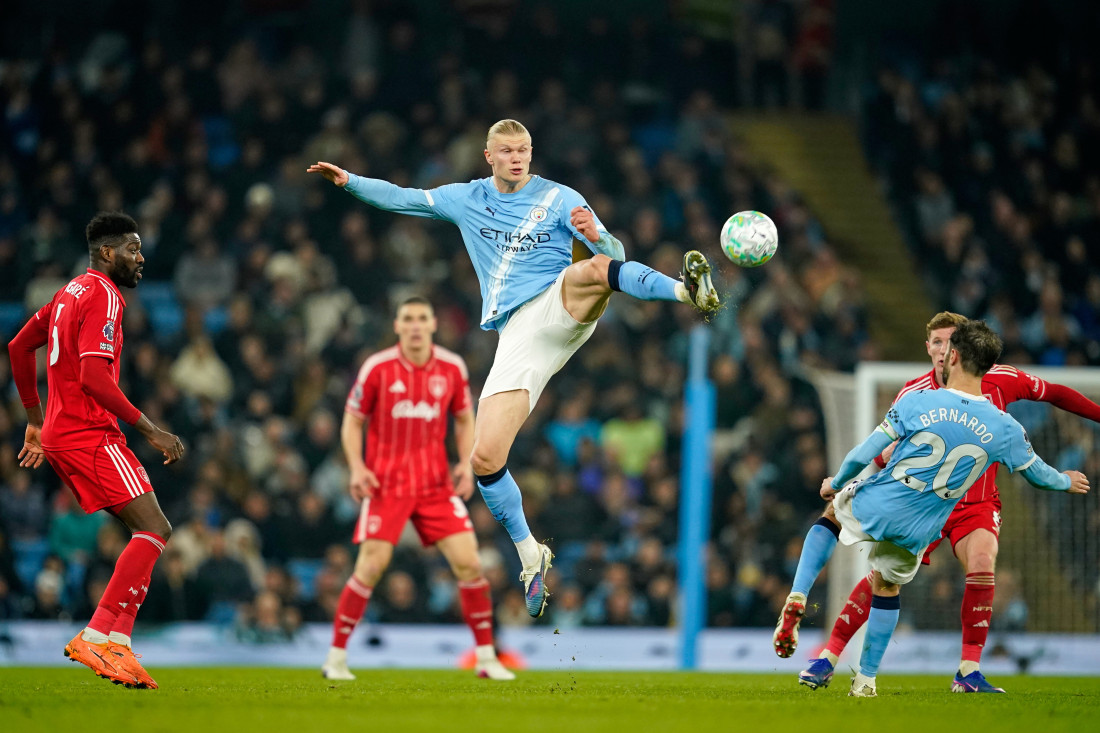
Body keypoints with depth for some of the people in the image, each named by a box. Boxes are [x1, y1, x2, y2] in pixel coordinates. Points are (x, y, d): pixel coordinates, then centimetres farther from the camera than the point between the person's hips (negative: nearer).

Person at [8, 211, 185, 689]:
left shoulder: (71, 292, 19)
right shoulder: (103, 296, -12)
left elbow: (18, 347, 27)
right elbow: (94, 378, -22)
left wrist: (36, 420, 31)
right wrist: (151, 431, -19)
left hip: (61, 433, 10)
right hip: (90, 435, -10)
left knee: (148, 533, 9)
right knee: (154, 530, -14)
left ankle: (117, 646, 0)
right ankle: (95, 637, -20)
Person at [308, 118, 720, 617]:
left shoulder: (559, 200, 7)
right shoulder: (466, 200, 18)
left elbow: (613, 256, 2)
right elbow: (401, 199, 27)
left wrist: (596, 235, -20)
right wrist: (349, 181, 14)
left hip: (561, 309, -3)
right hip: (517, 333, 3)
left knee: (594, 270, -39)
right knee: (485, 458, -9)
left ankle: (686, 290, -59)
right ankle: (530, 557, 7)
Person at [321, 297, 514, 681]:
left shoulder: (452, 368, 2)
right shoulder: (377, 368, -6)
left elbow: (465, 419, 14)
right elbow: (352, 422, 2)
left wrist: (466, 463, -2)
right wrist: (356, 467, -12)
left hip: (436, 483, 2)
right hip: (385, 484, -2)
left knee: (468, 562, -7)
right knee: (371, 566, -12)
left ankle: (486, 657, 5)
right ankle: (336, 656, 2)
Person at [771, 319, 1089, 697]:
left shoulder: (916, 402, -14)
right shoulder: (1004, 428, -8)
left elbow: (863, 455, -10)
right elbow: (1037, 473, 10)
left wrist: (835, 483, 10)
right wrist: (1067, 481, 33)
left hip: (873, 507, -2)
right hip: (917, 533, 2)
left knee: (830, 515, 31)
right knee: (887, 587, 28)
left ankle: (797, 599, 14)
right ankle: (866, 679, 29)